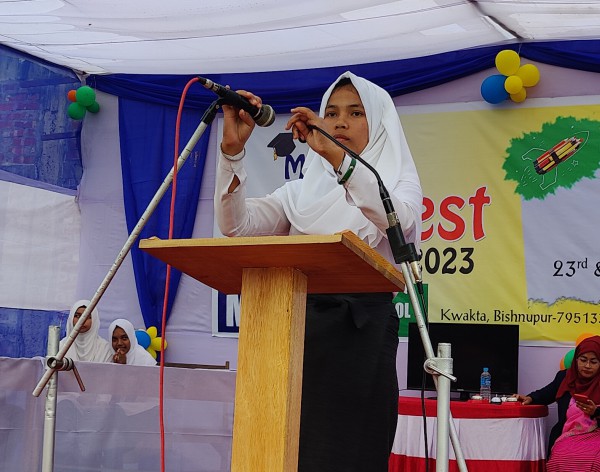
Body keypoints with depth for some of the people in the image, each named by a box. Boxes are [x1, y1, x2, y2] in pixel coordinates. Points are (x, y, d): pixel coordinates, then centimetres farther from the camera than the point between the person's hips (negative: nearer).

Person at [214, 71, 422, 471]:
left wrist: (334, 155, -24)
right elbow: (238, 226, 2)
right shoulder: (302, 189, 18)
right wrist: (233, 149, -10)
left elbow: (397, 219, -17)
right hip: (300, 322, 3)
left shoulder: (399, 183, 9)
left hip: (363, 327, -3)